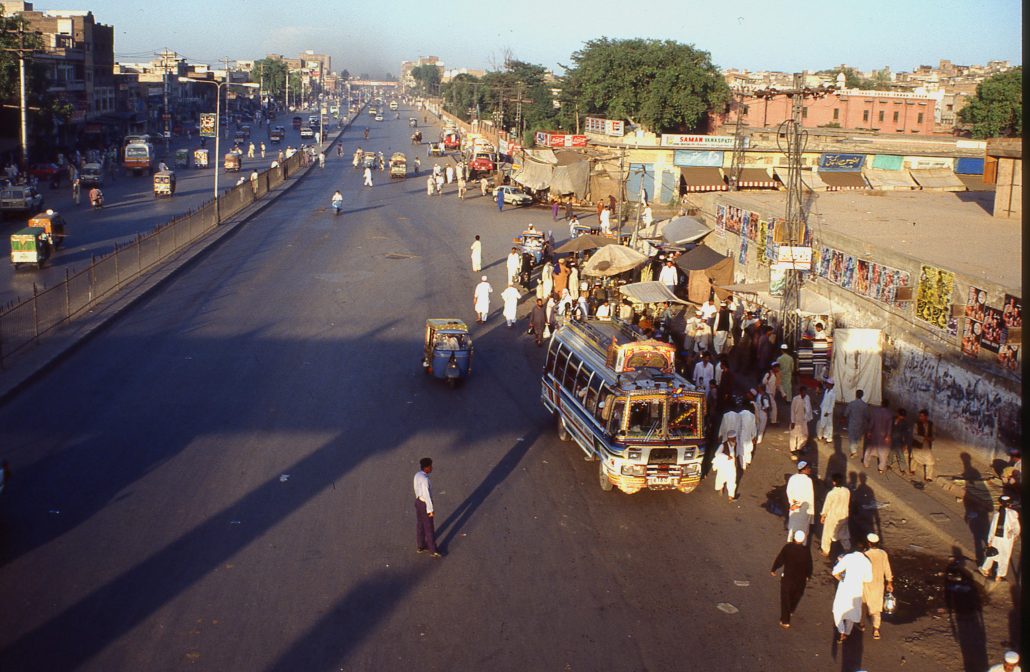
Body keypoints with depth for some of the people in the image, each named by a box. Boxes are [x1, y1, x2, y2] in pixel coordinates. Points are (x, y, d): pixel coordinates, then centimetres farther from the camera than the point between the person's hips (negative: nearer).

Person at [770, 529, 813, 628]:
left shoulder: (787, 547, -16)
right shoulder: (806, 550, -14)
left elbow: (779, 559, -9)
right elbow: (809, 565, -4)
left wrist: (773, 569, 6)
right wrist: (808, 576, 14)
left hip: (787, 577, -2)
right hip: (801, 579, 2)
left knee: (785, 598, 7)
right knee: (796, 596, 27)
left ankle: (785, 621, 7)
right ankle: (791, 610, 49)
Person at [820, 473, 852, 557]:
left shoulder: (831, 493, -29)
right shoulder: (847, 491, -14)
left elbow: (826, 506, -16)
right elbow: (848, 504, 1)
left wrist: (822, 516, 0)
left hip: (832, 517, -4)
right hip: (843, 516, 4)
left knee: (827, 534, 16)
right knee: (844, 533, 25)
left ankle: (825, 552, 28)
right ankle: (847, 549, 38)